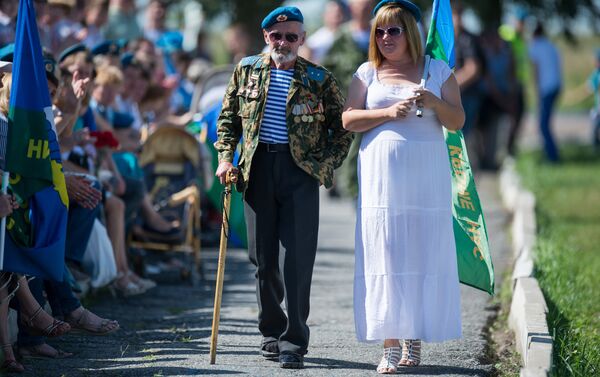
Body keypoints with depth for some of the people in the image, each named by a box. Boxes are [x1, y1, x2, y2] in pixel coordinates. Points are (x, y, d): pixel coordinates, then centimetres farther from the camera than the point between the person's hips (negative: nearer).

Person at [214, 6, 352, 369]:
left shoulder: (319, 79, 1)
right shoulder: (247, 69, 8)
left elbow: (342, 127, 9)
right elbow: (229, 117, 15)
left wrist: (327, 165, -3)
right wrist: (225, 158, 4)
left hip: (300, 172, -3)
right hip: (258, 168, 3)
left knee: (298, 257, -7)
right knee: (263, 256, 7)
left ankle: (295, 340, -3)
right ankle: (272, 330, 22)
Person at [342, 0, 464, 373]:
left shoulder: (438, 71, 8)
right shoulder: (368, 73, 10)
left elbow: (457, 122, 4)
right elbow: (348, 119, 2)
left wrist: (434, 101, -14)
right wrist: (388, 112, -12)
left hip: (426, 175, 0)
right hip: (381, 174, 0)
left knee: (424, 254, -2)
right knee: (385, 257, -4)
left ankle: (415, 337, 8)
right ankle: (390, 345, -4)